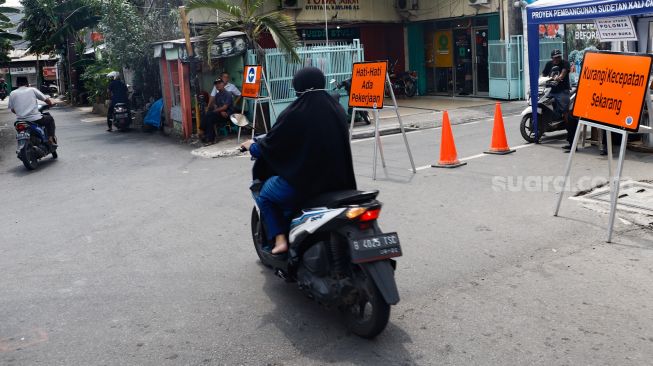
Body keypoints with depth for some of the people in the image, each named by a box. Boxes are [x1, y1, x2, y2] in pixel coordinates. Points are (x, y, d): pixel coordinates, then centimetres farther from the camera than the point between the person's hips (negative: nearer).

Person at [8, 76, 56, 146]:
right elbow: (46, 100, 3)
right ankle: (51, 138, 9)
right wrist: (50, 104, 25)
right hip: (35, 119, -3)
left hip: (20, 120, 4)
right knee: (50, 119, 23)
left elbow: (12, 110, 11)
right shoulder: (32, 90, 1)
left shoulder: (12, 94, 8)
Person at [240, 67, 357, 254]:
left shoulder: (293, 114, -14)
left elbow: (270, 143, -3)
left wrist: (252, 146, 19)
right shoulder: (338, 111, 3)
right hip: (337, 183, 6)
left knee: (265, 193, 22)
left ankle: (279, 238, 8)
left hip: (303, 182, -6)